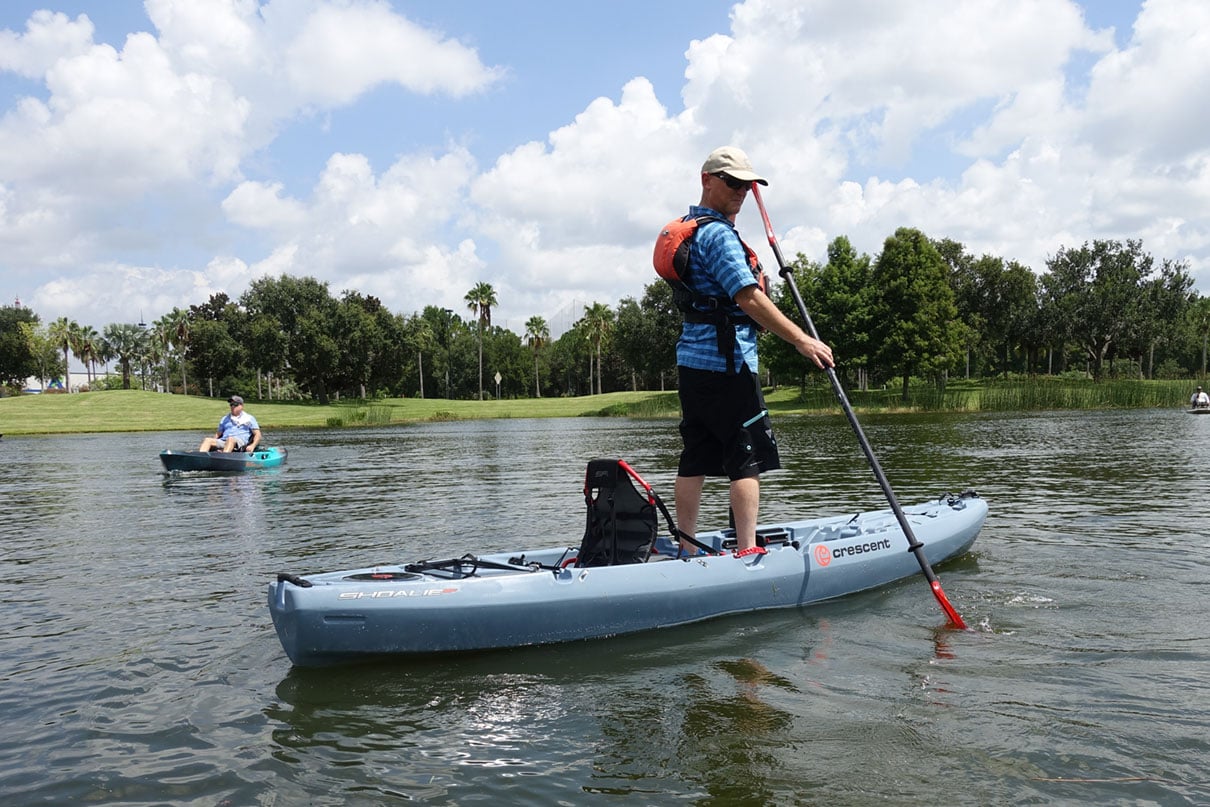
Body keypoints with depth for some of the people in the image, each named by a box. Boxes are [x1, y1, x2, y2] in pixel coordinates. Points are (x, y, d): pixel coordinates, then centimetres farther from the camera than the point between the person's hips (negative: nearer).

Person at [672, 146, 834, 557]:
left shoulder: (689, 228, 19)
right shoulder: (719, 234, -13)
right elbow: (749, 297, -22)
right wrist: (802, 340, -22)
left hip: (692, 360, 10)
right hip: (725, 361, -10)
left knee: (696, 457, 10)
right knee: (748, 457, -4)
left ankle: (686, 550, 14)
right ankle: (747, 551, -3)